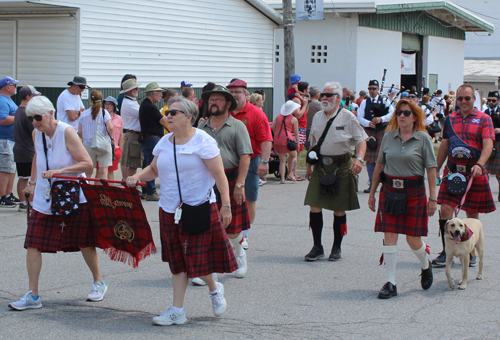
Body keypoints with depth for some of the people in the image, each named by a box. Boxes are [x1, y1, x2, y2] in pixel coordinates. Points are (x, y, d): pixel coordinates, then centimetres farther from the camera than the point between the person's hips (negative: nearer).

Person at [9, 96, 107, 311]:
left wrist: (60, 171, -29)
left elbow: (87, 164, -20)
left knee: (84, 243, 8)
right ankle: (32, 295, 2)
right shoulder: (36, 134, 1)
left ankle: (98, 283, 30)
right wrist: (33, 182, 16)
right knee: (33, 244, -4)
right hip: (44, 198, 5)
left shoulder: (66, 132, -17)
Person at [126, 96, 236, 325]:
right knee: (178, 261, 9)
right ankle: (177, 311, 13)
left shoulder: (202, 141, -9)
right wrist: (137, 177, -2)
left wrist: (225, 205, -16)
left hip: (200, 207, -6)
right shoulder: (164, 142, 9)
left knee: (198, 259, -3)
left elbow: (219, 174, -11)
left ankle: (214, 290, 28)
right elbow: (154, 169, 18)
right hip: (170, 210, 6)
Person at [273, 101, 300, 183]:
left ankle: (282, 178, 1)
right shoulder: (294, 119, 1)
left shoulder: (279, 116, 14)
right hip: (288, 139, -4)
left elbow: (273, 127, 12)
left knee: (282, 160, 7)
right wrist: (297, 142, 12)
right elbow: (296, 133, 3)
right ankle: (291, 173, 7)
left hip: (278, 139, 4)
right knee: (294, 155, 18)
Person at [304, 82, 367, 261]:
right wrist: (309, 165, 18)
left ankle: (337, 248, 16)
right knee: (314, 206, -4)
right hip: (321, 165, 4)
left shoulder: (348, 117, -3)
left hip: (342, 166, -4)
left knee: (339, 209, 2)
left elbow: (361, 140, -3)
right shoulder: (317, 117, 11)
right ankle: (317, 247, 7)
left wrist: (359, 159, -20)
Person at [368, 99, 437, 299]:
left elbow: (431, 169, -4)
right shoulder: (388, 136, 5)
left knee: (413, 239, 2)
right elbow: (379, 165, 12)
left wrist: (433, 198, -8)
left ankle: (426, 266, 35)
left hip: (414, 191, -2)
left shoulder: (423, 138, -3)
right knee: (389, 236, -3)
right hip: (390, 190, 2)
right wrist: (372, 193, 12)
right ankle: (390, 284, 2)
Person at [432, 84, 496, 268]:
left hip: (474, 171, -2)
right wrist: (436, 169, 14)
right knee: (446, 209, -9)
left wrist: (479, 165, -28)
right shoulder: (450, 119, 10)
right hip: (452, 170, 3)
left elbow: (488, 144, -12)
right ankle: (446, 252, -2)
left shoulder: (484, 119, -1)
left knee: (472, 213, 6)